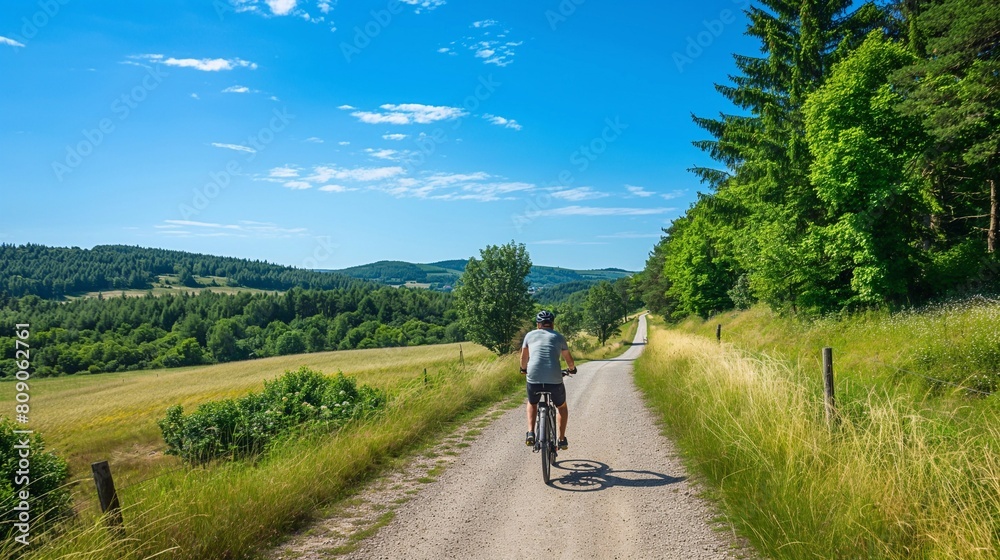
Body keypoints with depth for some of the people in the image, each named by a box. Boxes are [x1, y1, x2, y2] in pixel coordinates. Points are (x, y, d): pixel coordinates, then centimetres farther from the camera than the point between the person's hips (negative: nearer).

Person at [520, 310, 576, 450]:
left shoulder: (530, 335, 16)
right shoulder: (559, 337, 15)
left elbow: (524, 357, 25)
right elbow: (568, 359, 23)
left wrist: (523, 369, 45)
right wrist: (572, 369, 45)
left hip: (533, 377, 1)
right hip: (554, 379, 0)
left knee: (532, 404, 30)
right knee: (562, 407, 28)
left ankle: (530, 433, 11)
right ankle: (562, 440, 22)